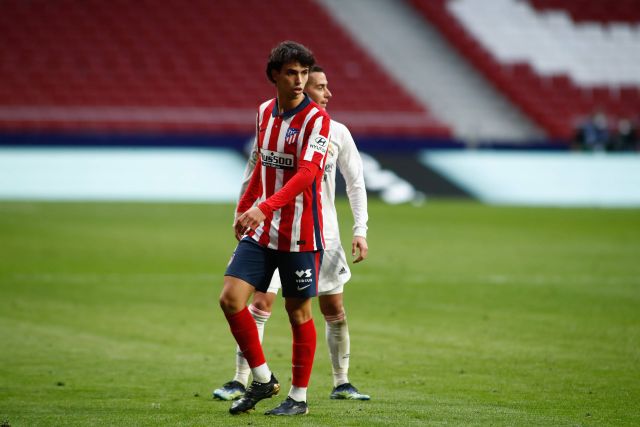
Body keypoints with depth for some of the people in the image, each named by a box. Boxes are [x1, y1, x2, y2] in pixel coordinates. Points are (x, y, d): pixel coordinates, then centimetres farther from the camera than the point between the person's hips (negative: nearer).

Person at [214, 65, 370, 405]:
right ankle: (240, 382, -6)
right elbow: (252, 179, 2)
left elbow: (355, 184, 9)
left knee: (334, 309, 3)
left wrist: (360, 230, 1)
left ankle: (341, 383, 15)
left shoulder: (337, 133, 2)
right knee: (261, 303, -11)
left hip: (323, 233, 3)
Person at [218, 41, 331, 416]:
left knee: (299, 314, 3)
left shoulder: (316, 119, -13)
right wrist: (243, 208, 25)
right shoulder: (265, 112, 8)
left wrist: (264, 207, -34)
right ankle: (263, 379, 10)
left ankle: (299, 397, 15)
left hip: (300, 235, -6)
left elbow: (306, 174, -24)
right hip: (261, 231, 6)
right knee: (231, 299, -5)